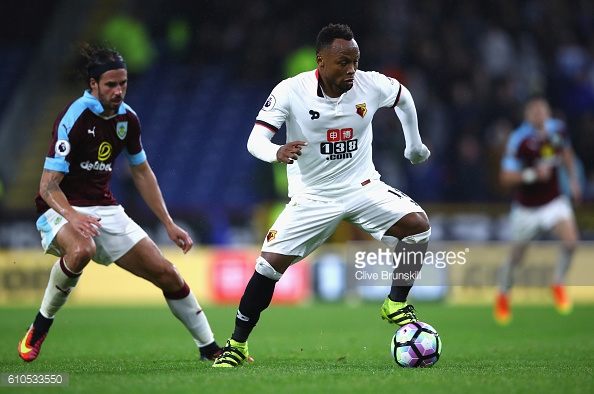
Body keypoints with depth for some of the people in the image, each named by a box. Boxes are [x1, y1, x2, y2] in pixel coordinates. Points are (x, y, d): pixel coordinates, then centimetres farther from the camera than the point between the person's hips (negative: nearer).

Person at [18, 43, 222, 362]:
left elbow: (142, 172, 17)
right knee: (81, 250, -40)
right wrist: (72, 215, -41)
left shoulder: (127, 118, 3)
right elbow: (48, 185, -22)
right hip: (62, 209, -6)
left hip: (106, 211, 6)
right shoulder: (74, 118, -19)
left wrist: (169, 224, 13)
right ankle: (39, 329, -19)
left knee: (167, 274, -1)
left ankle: (209, 347, 16)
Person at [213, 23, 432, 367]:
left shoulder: (371, 85, -12)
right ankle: (237, 345, 4)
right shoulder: (291, 91, -19)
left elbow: (403, 97, 12)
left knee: (418, 224, -21)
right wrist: (277, 153, -46)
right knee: (271, 263, -13)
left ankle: (396, 305, -1)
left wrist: (415, 144, 21)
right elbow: (255, 139, -23)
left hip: (363, 187, 2)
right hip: (312, 195, -2)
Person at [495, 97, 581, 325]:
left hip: (553, 201, 3)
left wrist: (573, 178, 13)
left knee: (570, 240, -21)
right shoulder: (518, 140, -22)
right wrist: (532, 174, -33)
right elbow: (506, 178, -21)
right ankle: (502, 296, 38)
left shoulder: (558, 129, -6)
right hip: (526, 207, -3)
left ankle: (558, 283, 6)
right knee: (515, 257, 9)